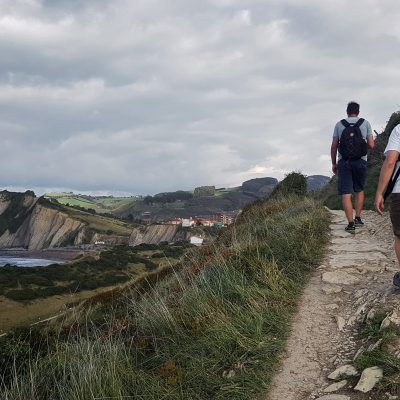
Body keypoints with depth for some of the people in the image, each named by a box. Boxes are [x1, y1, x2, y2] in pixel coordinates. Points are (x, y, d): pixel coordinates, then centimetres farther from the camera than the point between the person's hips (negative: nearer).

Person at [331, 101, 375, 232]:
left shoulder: (339, 125, 3)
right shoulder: (365, 123, 2)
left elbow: (334, 147, 1)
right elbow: (371, 145, -1)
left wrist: (334, 163, 11)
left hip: (344, 162, -1)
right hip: (360, 162, 1)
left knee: (346, 193, -2)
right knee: (359, 190, 21)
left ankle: (351, 224, -8)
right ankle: (358, 218, 18)